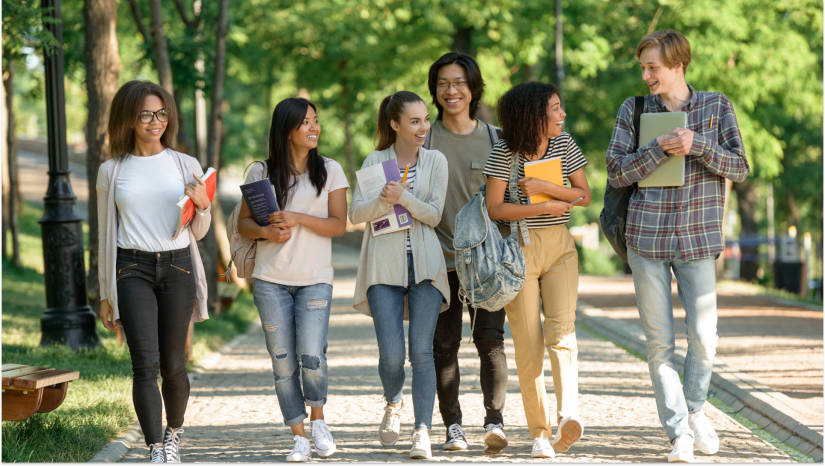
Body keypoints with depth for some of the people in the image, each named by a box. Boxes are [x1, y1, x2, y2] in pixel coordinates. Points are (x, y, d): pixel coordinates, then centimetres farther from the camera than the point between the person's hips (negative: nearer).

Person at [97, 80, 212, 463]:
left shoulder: (186, 166, 8)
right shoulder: (111, 171, 7)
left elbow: (198, 232, 13)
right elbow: (106, 234, 13)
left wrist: (203, 205, -9)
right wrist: (106, 295, 12)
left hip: (177, 267, 1)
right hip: (132, 269, -1)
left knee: (173, 366, 4)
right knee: (145, 364, -14)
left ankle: (174, 433, 29)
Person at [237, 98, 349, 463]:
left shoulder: (330, 170, 4)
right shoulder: (261, 173, 5)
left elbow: (339, 225, -1)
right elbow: (243, 222, 9)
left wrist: (297, 219, -14)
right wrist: (266, 231, -13)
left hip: (315, 279, -1)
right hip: (271, 281, 1)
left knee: (311, 357, -14)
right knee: (283, 362, 0)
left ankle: (318, 419, 13)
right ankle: (298, 437, 11)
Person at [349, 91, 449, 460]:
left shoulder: (435, 161, 7)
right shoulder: (375, 161, 7)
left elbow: (434, 215, -1)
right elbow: (356, 214, 1)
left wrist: (404, 197, -18)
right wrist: (384, 201, -18)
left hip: (425, 264, 0)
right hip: (384, 264, 0)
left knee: (421, 350, -9)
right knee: (391, 354, -7)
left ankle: (422, 432, -8)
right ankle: (393, 404, 25)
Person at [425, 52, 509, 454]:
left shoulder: (495, 138, 8)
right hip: (440, 257, 0)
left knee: (490, 339, -10)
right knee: (444, 344, 2)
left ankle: (494, 421, -13)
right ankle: (453, 426, 9)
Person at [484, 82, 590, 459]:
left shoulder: (564, 145, 4)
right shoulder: (504, 153, -8)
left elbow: (584, 196, 2)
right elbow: (495, 208, -12)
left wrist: (543, 187, -13)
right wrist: (548, 207, -12)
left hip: (559, 247, 3)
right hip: (518, 248, -3)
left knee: (561, 329, -16)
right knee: (528, 341, -2)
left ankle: (568, 414, -32)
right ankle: (539, 432, 4)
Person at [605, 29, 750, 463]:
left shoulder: (716, 106, 3)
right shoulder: (634, 110, 5)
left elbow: (740, 168, -1)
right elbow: (616, 172, -1)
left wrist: (697, 144, -15)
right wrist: (660, 148, -15)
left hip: (697, 237, 0)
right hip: (647, 236, 0)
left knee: (703, 337, 0)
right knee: (659, 341, 1)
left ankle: (694, 409, 27)